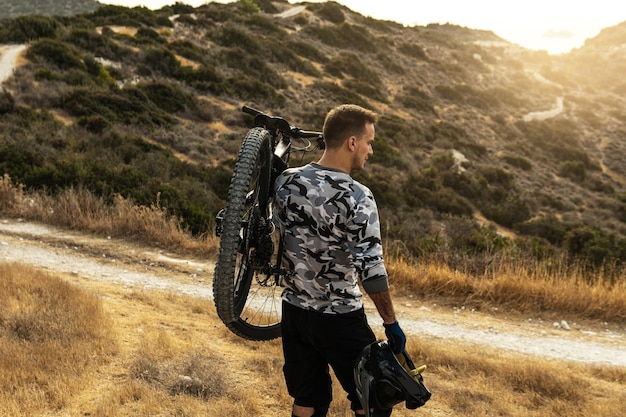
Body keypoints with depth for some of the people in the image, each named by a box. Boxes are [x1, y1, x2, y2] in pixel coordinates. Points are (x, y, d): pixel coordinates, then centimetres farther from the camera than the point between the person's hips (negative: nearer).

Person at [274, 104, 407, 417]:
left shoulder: (286, 182, -4)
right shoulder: (357, 197, -21)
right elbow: (371, 270, -22)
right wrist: (391, 324, -13)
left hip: (294, 311, 6)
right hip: (340, 319, -6)